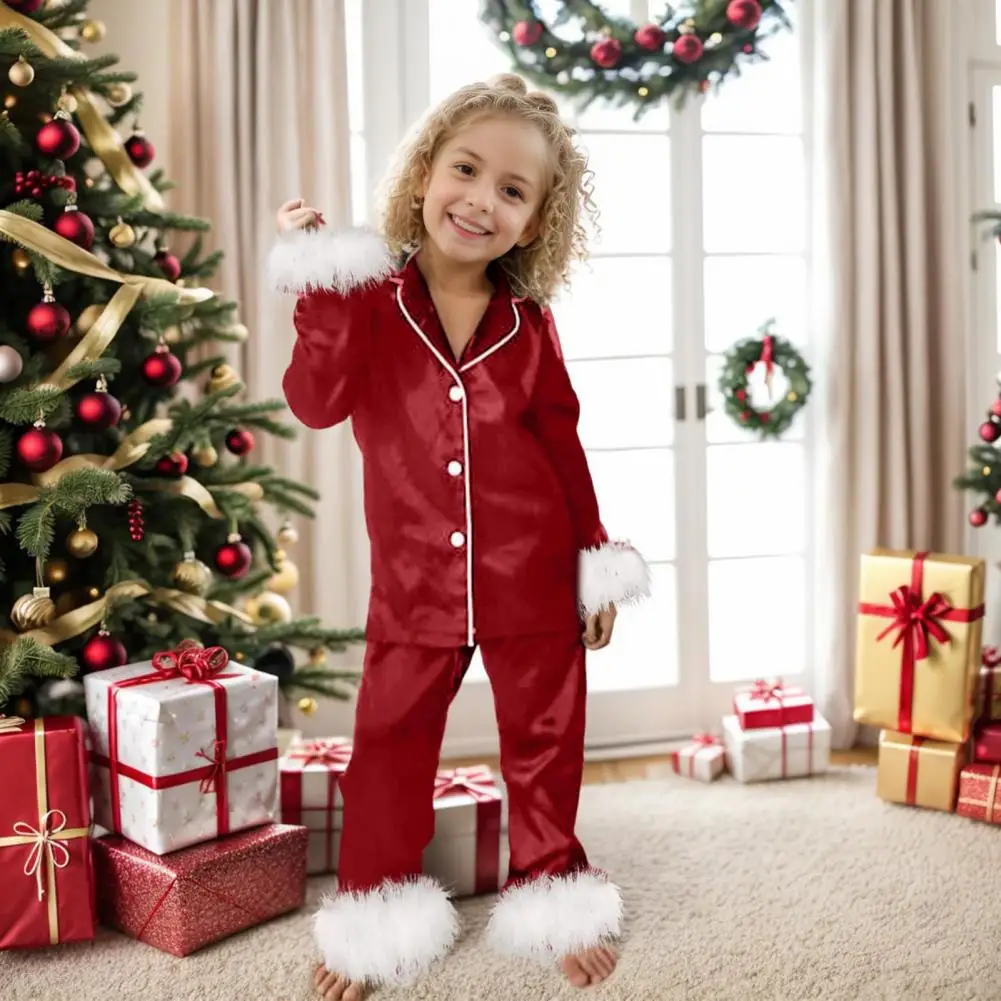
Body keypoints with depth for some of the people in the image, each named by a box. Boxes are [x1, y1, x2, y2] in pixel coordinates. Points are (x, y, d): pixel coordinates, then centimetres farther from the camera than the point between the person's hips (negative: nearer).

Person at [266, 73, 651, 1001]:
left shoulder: (529, 324, 0)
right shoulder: (368, 301, -2)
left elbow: (563, 445, 6)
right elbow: (315, 401, -15)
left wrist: (599, 562, 6)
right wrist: (321, 287, -22)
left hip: (534, 578, 1)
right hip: (414, 584, -1)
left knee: (544, 744, 13)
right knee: (388, 746, 9)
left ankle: (552, 894, 33)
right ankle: (375, 912, 27)